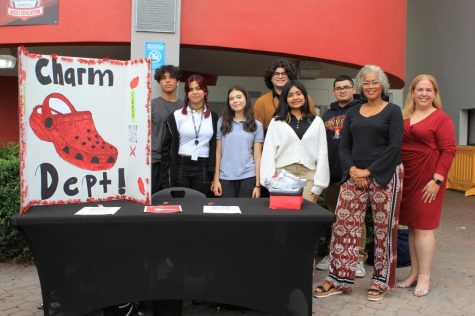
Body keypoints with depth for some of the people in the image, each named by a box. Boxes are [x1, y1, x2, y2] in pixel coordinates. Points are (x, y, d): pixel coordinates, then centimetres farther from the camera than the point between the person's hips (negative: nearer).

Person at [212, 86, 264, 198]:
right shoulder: (222, 122, 5)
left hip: (248, 177, 0)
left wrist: (258, 184, -3)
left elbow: (257, 156, 1)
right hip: (225, 177, 1)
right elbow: (218, 152, 5)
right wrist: (216, 179, 1)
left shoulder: (256, 125, 3)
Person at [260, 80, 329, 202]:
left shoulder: (317, 122, 11)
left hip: (308, 175, 1)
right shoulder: (276, 122, 8)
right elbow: (268, 152, 3)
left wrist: (318, 185, 1)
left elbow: (322, 153, 7)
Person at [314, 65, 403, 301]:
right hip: (354, 175, 4)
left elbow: (395, 146, -9)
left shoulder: (392, 111, 1)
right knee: (343, 226, 0)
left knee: (384, 229, 3)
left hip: (385, 176, -3)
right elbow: (344, 147, 9)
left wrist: (368, 171, -14)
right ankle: (339, 279, 11)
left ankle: (381, 281, 21)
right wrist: (352, 170, -9)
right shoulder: (352, 113, 13)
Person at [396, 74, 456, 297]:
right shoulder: (403, 116, 11)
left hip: (427, 178, -5)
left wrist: (437, 180, -16)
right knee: (411, 225, 11)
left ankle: (424, 276, 12)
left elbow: (448, 151, -9)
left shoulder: (442, 119, -5)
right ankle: (414, 272, 23)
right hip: (405, 177, 5)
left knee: (423, 226, 0)